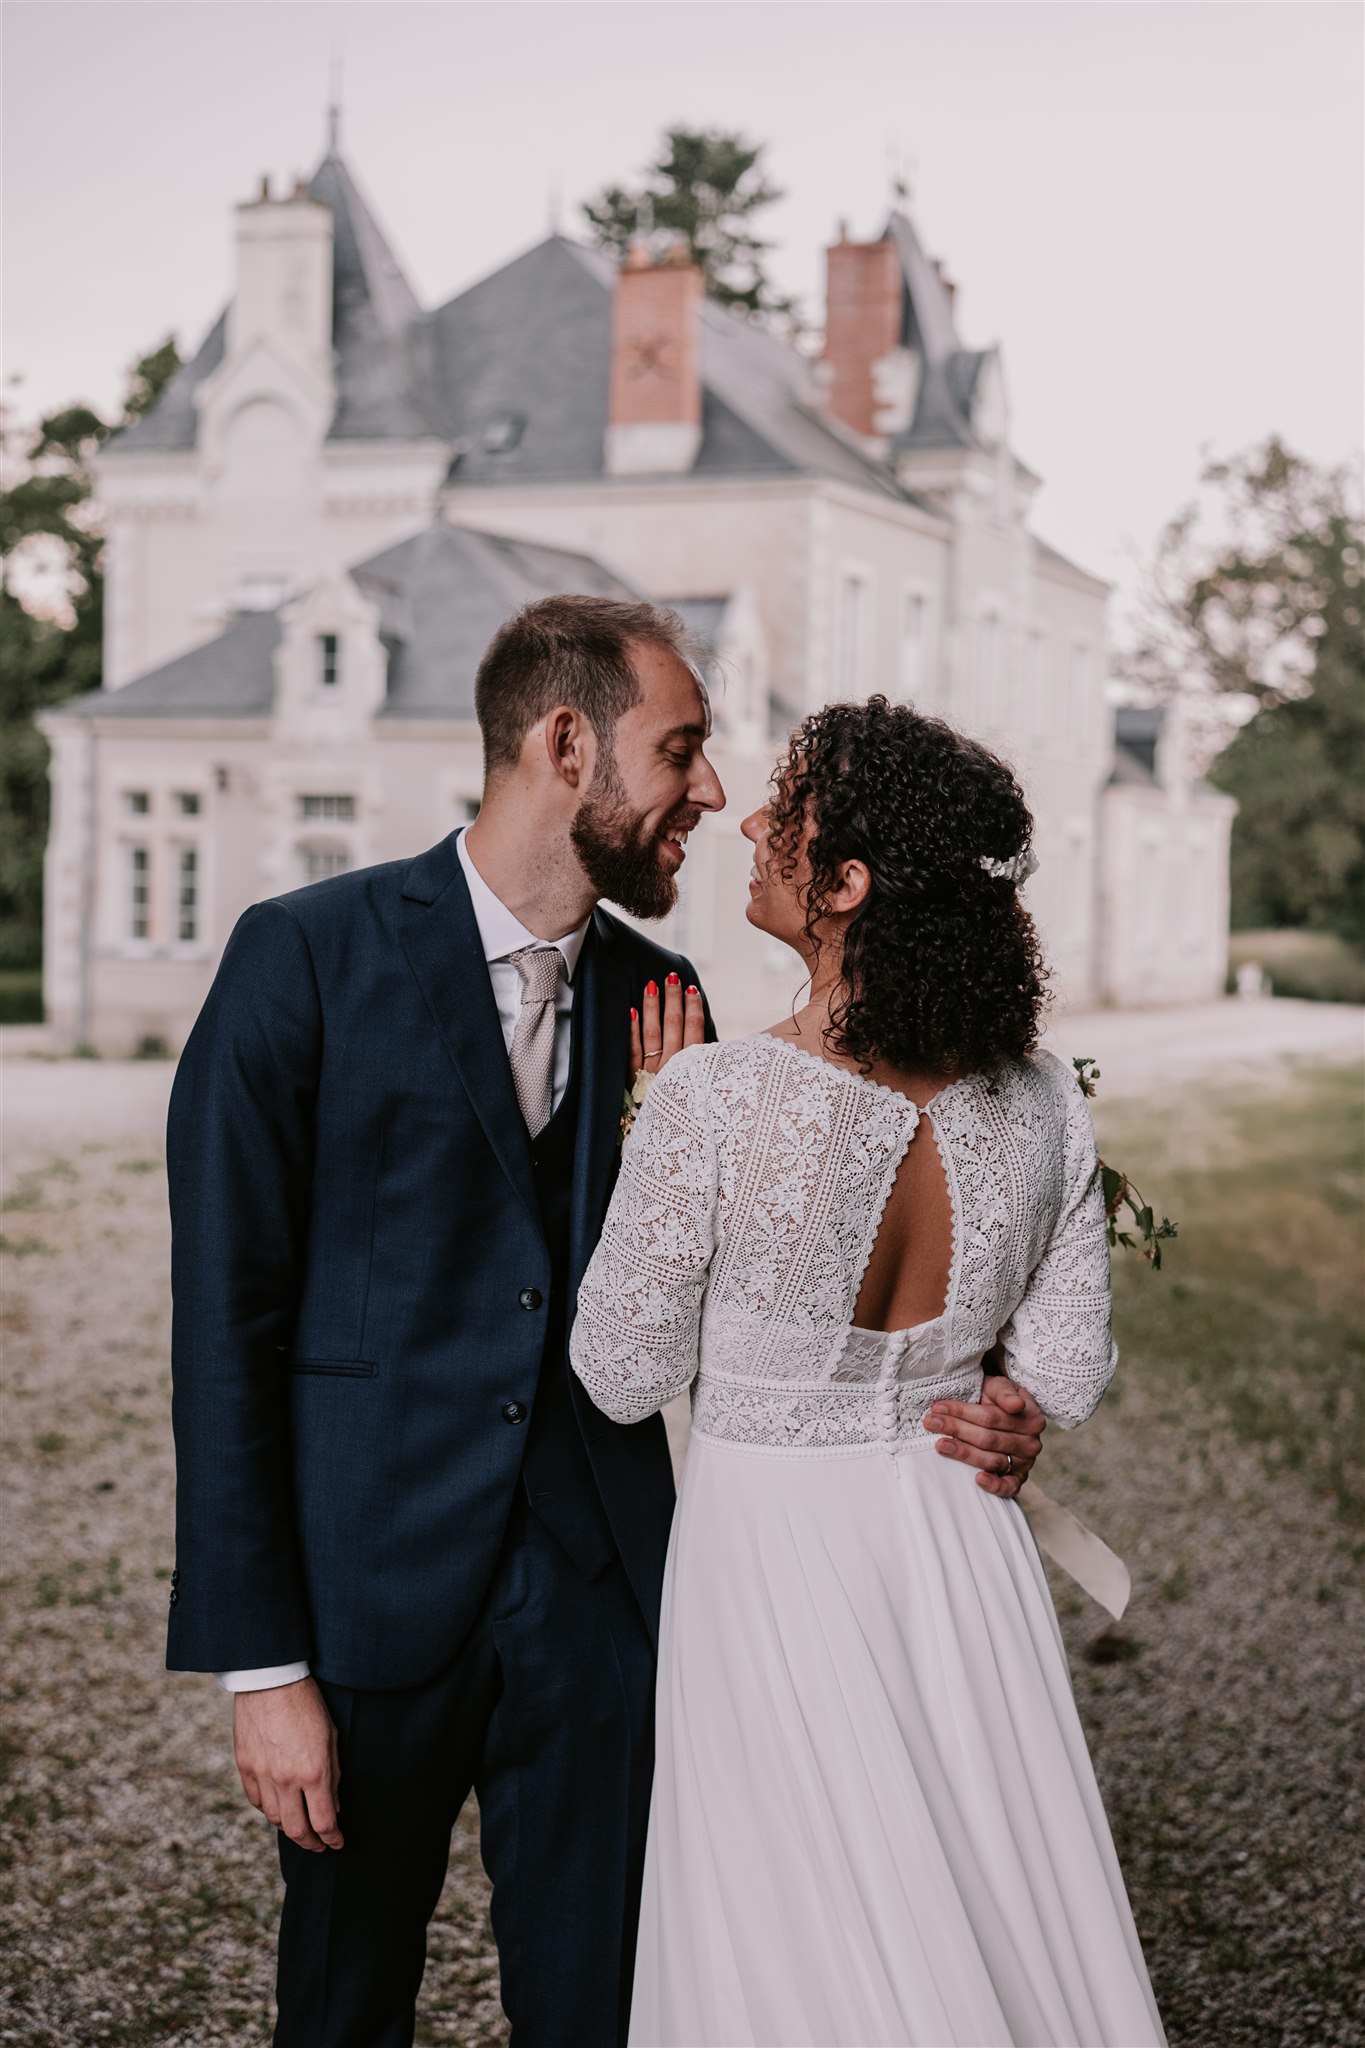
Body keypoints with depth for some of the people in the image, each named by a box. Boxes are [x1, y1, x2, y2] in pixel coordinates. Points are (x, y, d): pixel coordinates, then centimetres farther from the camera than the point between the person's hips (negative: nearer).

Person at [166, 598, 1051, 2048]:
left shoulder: (658, 1000, 6)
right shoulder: (307, 957, -9)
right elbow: (226, 1321, -10)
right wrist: (261, 1664, -12)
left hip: (600, 1593, 4)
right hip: (380, 1588, -3)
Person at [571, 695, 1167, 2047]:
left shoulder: (715, 1101, -22)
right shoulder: (1041, 1104, -7)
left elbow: (622, 1375, -9)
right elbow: (1066, 1378, 2)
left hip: (771, 1548, -4)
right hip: (961, 1542, 4)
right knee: (1010, 1925, 19)